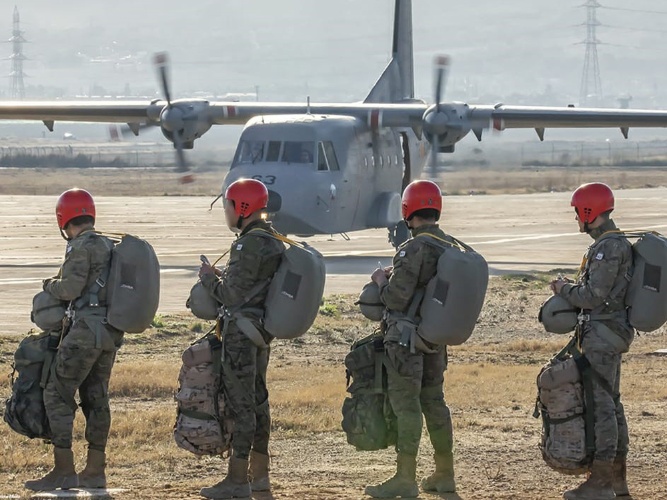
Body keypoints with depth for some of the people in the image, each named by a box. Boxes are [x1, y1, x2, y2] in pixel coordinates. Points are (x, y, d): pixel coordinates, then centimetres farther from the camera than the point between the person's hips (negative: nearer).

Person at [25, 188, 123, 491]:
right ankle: (95, 471, 15)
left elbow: (70, 288, -19)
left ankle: (64, 471, -8)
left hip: (86, 329, -9)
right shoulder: (109, 246, 15)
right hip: (111, 332, 9)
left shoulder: (81, 247, -11)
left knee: (57, 395, -5)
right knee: (96, 398, 12)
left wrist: (50, 285, 1)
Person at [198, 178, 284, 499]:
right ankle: (259, 474, 20)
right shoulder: (274, 240, 12)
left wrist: (209, 278, -3)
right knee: (257, 400, 14)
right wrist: (221, 276, 12)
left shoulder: (248, 244, -18)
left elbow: (233, 295, -19)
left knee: (240, 403, -6)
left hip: (241, 332, -10)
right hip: (263, 328, 10)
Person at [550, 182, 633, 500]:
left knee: (599, 404, -9)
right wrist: (570, 290, 10)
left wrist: (563, 288, -6)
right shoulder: (617, 244, 15)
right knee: (611, 404, 14)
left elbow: (593, 295, -22)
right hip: (611, 333, 11)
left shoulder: (607, 248, -18)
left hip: (602, 336, -11)